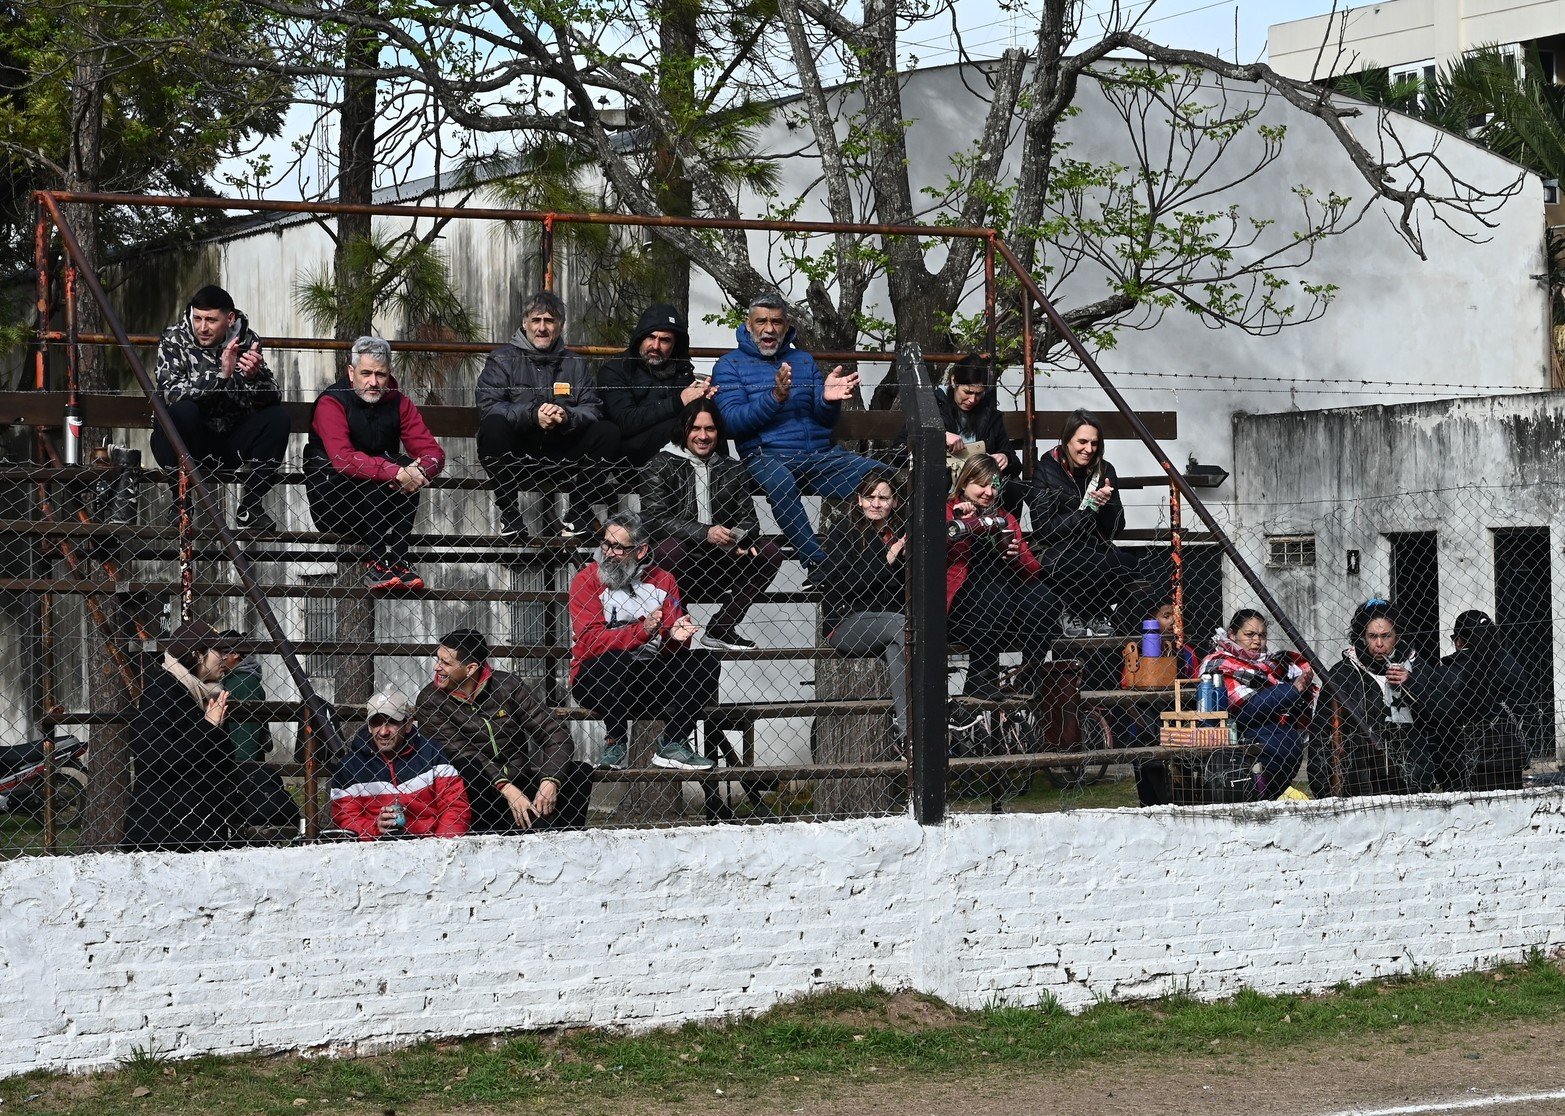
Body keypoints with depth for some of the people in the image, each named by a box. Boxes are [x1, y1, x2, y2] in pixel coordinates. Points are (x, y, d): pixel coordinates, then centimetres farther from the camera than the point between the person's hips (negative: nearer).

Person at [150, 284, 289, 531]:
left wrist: (255, 376, -33)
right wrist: (220, 374, -37)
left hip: (230, 442, 3)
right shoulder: (175, 339, -11)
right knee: (183, 410, -33)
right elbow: (171, 392, -27)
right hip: (185, 444, -3)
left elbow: (272, 398, -11)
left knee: (278, 417, -18)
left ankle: (250, 507, -9)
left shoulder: (246, 340, -3)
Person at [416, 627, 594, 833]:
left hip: (520, 784, 2)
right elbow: (460, 754, -13)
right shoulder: (430, 701, -3)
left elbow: (556, 734, -2)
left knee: (582, 773, -16)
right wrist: (506, 789, -26)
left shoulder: (509, 686, 0)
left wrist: (550, 782, -21)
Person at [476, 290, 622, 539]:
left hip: (560, 458, 3)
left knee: (608, 433, -18)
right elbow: (488, 406, -12)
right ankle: (508, 512, -20)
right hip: (516, 457, -3)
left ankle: (577, 514, -8)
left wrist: (567, 416, -22)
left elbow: (592, 409, 1)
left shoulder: (575, 364, 14)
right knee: (493, 426, -33)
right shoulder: (503, 359, 4)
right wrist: (532, 416, -26)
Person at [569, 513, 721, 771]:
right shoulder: (587, 580, -6)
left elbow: (671, 649, 3)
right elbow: (591, 640, -19)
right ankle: (616, 743, -19)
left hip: (650, 679, 4)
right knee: (613, 660, -36)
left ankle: (672, 746, -15)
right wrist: (643, 631, -30)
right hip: (594, 680, -4)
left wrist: (675, 637, -22)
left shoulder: (663, 581, 7)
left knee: (705, 662, -14)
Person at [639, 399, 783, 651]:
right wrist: (705, 533, -24)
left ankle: (720, 630, -9)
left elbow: (748, 518, 10)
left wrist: (740, 541, -16)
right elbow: (655, 519, -12)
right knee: (671, 547, -36)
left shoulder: (732, 469, 16)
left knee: (770, 551, -14)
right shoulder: (660, 466, 1)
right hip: (680, 565, -4)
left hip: (718, 568, 5)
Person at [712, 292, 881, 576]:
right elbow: (732, 421, -6)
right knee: (779, 481, -43)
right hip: (766, 456, -5)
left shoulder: (803, 360, 23)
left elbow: (825, 421, 14)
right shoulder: (730, 365, 10)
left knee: (882, 476, -22)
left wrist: (828, 401, -11)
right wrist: (775, 398, -20)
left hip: (820, 454, 5)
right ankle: (818, 565, -41)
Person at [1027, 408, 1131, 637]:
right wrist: (1087, 512, -17)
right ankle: (1074, 615, -6)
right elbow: (1043, 529, -11)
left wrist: (1106, 505, -14)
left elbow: (1115, 528, 8)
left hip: (1097, 546, 4)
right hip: (1056, 551, -4)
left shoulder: (1104, 471, 7)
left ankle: (1100, 613, -2)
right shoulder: (1046, 470, -5)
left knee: (1115, 562, -31)